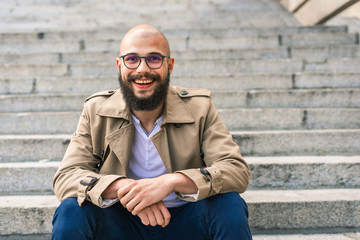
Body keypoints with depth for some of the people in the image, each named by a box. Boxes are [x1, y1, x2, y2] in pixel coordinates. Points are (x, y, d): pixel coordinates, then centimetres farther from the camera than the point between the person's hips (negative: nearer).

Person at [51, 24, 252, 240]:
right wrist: (122, 187, -33)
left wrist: (171, 181, -34)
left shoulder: (199, 108, -7)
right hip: (121, 222, 0)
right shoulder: (96, 111, -4)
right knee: (71, 210, -27)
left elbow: (238, 171, -17)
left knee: (231, 205, -27)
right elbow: (65, 177, -12)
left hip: (184, 222, 0)